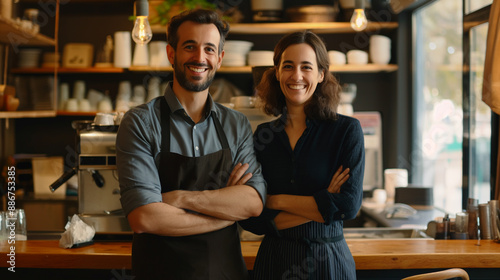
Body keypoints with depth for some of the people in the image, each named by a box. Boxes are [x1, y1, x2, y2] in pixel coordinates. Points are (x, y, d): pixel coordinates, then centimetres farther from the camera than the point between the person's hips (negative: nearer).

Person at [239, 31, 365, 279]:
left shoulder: (346, 130, -6)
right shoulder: (262, 136, 1)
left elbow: (349, 205, -17)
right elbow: (249, 219, -6)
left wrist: (276, 201, -11)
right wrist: (321, 206, -15)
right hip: (273, 259, 2)